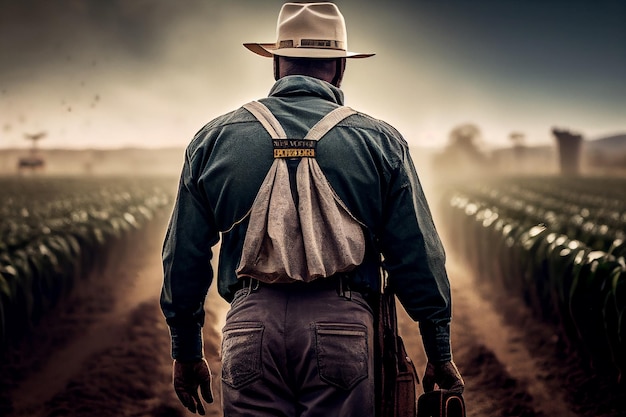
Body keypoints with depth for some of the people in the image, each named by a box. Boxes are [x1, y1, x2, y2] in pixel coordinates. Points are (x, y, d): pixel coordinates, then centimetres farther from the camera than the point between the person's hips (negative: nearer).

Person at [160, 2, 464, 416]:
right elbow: (418, 257, 4)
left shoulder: (214, 138, 9)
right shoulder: (380, 141, 5)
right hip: (342, 326, -1)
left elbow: (183, 257, 11)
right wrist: (440, 353, 14)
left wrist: (187, 351, 21)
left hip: (250, 325, 1)